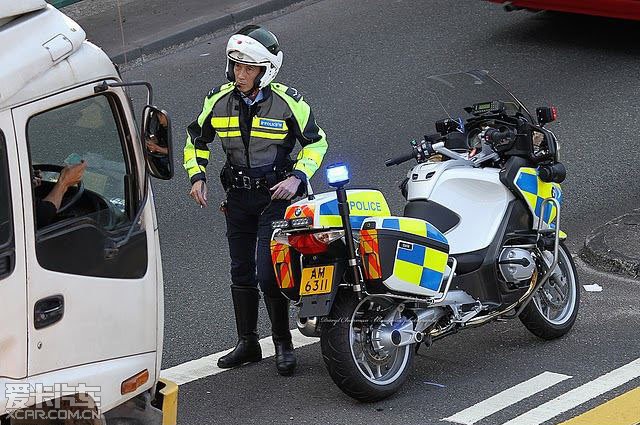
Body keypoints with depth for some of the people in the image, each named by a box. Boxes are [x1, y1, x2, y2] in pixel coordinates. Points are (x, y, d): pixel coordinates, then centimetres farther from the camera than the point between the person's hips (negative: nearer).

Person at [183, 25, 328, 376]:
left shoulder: (288, 102, -10)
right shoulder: (219, 100, 0)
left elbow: (316, 142, 1)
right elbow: (197, 138, 15)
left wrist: (297, 177, -13)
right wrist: (197, 176, 1)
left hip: (276, 194, -4)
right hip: (238, 196, 5)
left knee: (268, 273, -13)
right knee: (241, 272, 10)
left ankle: (283, 344, 1)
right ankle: (247, 343, 21)